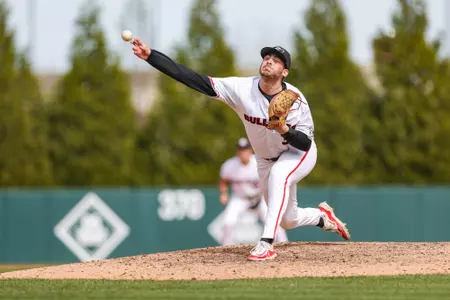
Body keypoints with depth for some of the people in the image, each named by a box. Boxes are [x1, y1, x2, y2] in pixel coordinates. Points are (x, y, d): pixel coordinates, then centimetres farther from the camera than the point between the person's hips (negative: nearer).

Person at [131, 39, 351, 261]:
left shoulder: (295, 100, -27)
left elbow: (306, 143, -25)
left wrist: (285, 130, -47)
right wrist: (150, 56, -40)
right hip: (266, 160, 4)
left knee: (279, 173, -38)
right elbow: (194, 79, -30)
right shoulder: (242, 88, -23)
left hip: (300, 155, -4)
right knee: (288, 221, 13)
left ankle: (266, 243, -37)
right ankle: (323, 217, 48)